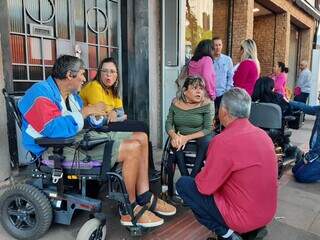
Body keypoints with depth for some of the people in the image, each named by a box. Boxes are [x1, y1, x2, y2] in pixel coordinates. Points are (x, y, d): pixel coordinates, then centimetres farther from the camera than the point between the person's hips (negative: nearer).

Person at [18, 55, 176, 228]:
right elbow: (54, 129, -27)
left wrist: (96, 114, -3)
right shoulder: (41, 93, -12)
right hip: (58, 149, -10)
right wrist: (85, 112, -19)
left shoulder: (71, 93, 16)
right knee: (132, 148, -23)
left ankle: (144, 199, 3)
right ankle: (130, 210, -6)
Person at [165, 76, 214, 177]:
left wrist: (187, 137, -24)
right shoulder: (176, 103, 0)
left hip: (200, 137, -2)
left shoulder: (207, 104, -10)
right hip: (180, 137, 2)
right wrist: (174, 135, -22)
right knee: (176, 143, -29)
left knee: (206, 142, -33)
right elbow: (168, 123, 1)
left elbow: (208, 129, -14)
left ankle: (193, 176, -22)